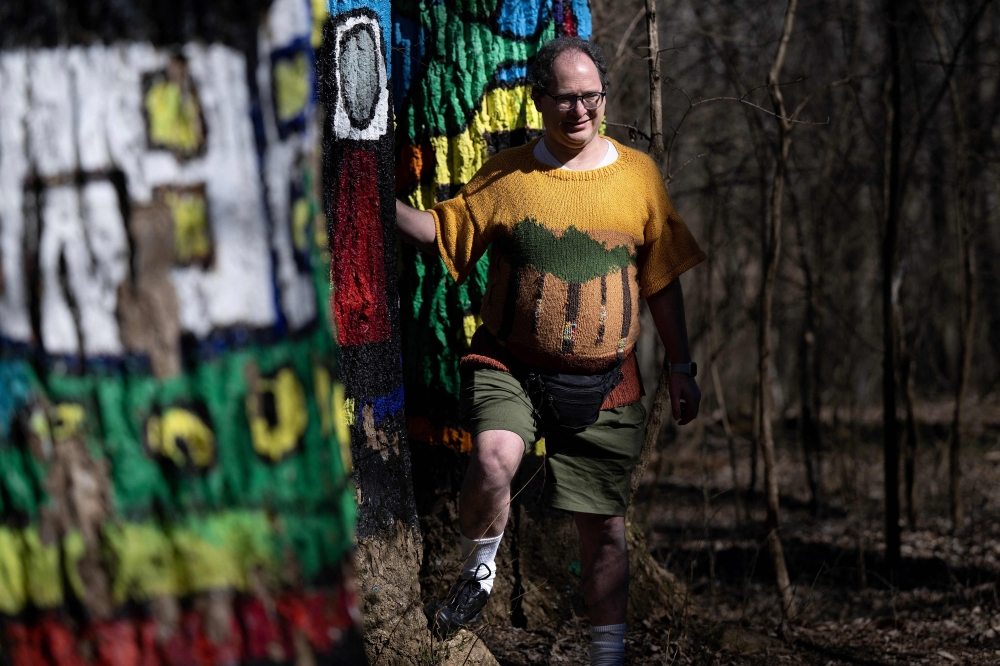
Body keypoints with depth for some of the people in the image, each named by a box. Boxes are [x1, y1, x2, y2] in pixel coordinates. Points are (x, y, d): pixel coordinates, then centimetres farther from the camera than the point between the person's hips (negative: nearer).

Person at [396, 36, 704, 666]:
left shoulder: (639, 175, 4)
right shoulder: (506, 175, 1)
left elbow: (663, 280, 10)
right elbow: (441, 233, 5)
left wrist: (682, 366, 9)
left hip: (605, 381, 2)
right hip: (511, 366, -2)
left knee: (605, 528, 7)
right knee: (494, 460, -31)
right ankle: (480, 570, -2)